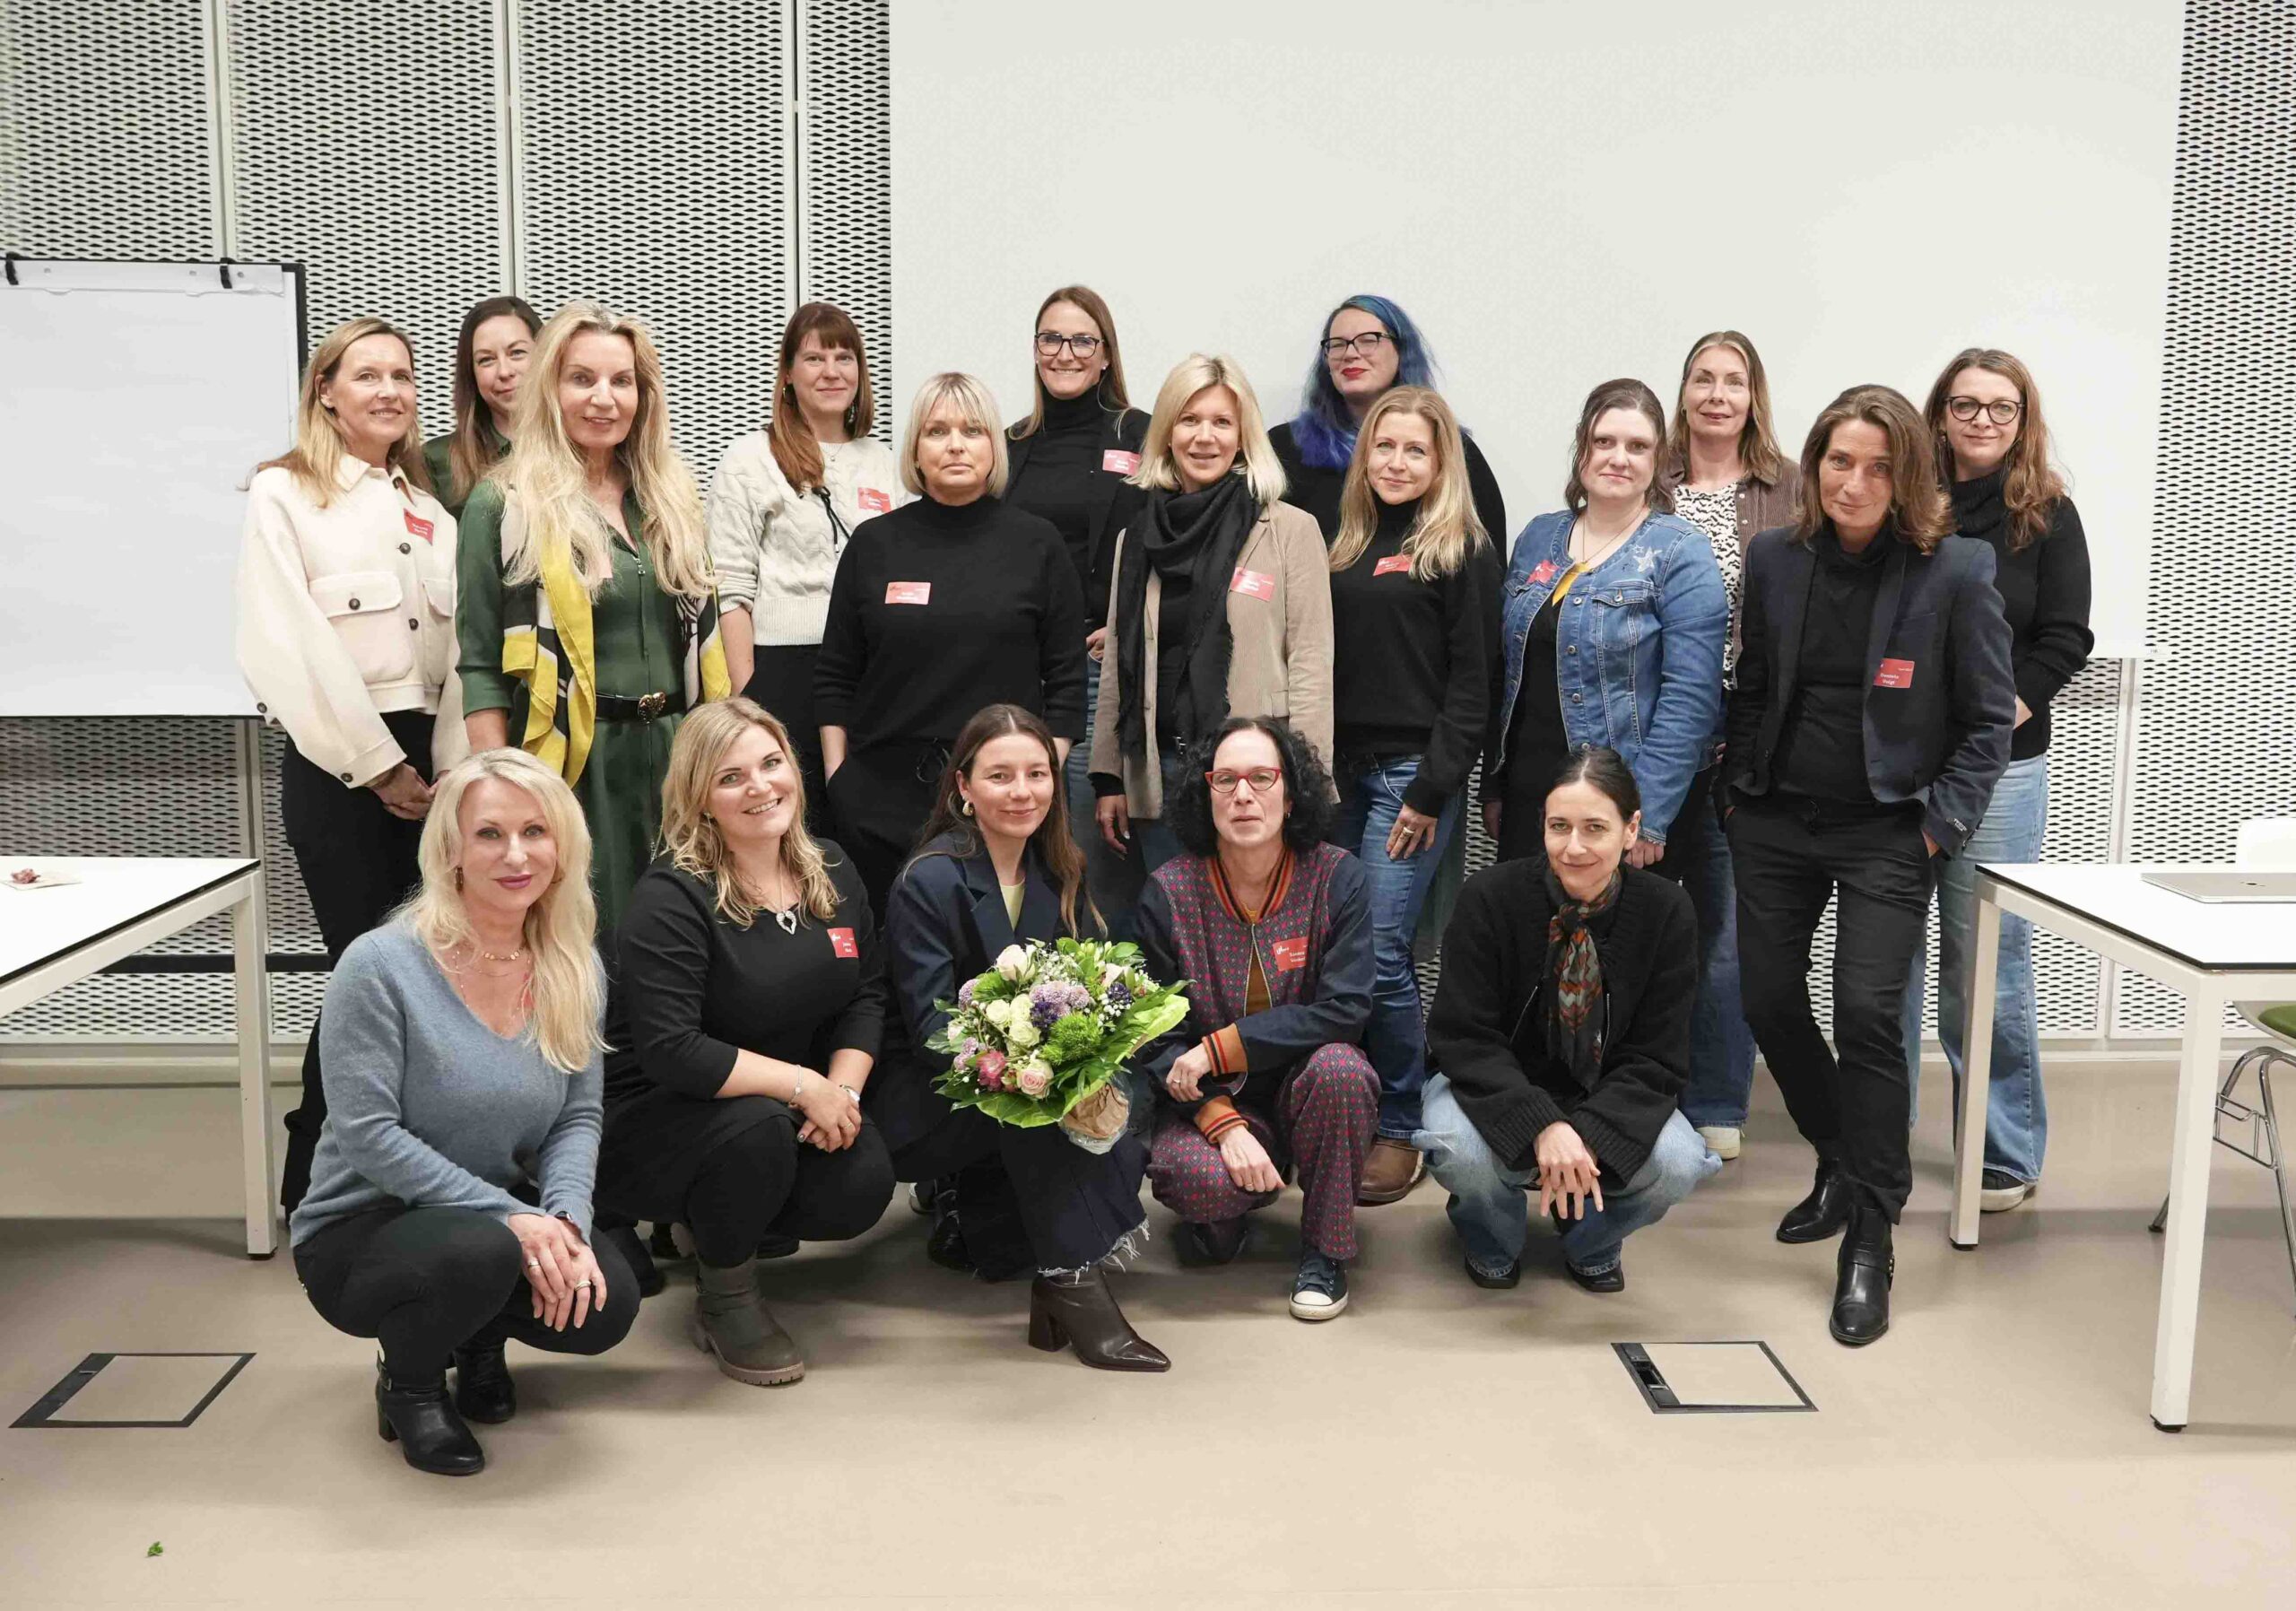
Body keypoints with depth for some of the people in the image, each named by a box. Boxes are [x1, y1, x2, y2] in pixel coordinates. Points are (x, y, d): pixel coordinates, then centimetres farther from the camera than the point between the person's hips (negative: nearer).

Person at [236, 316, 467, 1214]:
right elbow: (286, 649, -12)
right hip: (337, 765, -5)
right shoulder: (284, 495, -2)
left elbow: (460, 644, 7)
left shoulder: (429, 508, 16)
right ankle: (314, 1184, 10)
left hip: (425, 761, 5)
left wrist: (449, 765, -5)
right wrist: (377, 764, -13)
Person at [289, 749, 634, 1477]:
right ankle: (408, 1383, 0)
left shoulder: (575, 972, -1)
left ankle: (481, 1340, 15)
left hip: (504, 1216, 5)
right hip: (360, 1228, -5)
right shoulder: (381, 966, -18)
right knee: (482, 1253, -36)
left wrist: (565, 1219, -20)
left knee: (605, 1304, -22)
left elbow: (579, 1116, 0)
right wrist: (509, 1215, -27)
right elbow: (367, 1136, -21)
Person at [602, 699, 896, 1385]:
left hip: (787, 1109, 6)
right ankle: (725, 1298, -6)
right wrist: (803, 1085, -25)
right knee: (757, 1127, -37)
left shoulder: (830, 871, 3)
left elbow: (866, 995, 7)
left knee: (863, 1187, -21)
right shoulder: (671, 897, -20)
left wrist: (843, 1088, -12)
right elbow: (669, 1051, -27)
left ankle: (719, 1226, 13)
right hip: (650, 1119, -6)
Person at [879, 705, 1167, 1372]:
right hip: (919, 1101, -5)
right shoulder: (930, 881, -16)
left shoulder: (1059, 873, 3)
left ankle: (971, 1220, 3)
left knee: (1119, 1156, -21)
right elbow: (931, 1029, -21)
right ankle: (1070, 1280, -29)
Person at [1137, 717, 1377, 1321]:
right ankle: (1224, 1214, 10)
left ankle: (1324, 1248, -9)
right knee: (1196, 1178, -32)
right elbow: (1158, 1035, -7)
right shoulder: (1168, 892, -7)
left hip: (1304, 1088, 0)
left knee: (1338, 1067, -34)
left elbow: (1345, 1011, -17)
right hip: (1209, 1099, 0)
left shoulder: (1337, 877, -9)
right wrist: (1222, 1122, -23)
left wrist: (1218, 1047, -22)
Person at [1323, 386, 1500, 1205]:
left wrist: (1433, 790, -13)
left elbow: (1472, 681, -7)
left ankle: (1401, 1129, 5)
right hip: (1341, 768, 6)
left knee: (1378, 953, -9)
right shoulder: (1346, 546, 15)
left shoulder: (1463, 551, -3)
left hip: (1413, 772, -6)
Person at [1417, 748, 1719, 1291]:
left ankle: (1590, 1243, 8)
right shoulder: (1489, 897, -18)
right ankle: (1494, 1241, 4)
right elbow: (1463, 1038, -19)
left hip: (1609, 1101, 2)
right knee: (1462, 1151, -35)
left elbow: (1657, 1059, -12)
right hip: (1498, 1091, -1)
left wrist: (1589, 1138, -30)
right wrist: (1541, 1126, -34)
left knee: (1678, 1163, -29)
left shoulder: (1667, 912, -13)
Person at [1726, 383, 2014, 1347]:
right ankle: (1840, 1165, 35)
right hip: (1775, 822, 5)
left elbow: (1989, 718, -4)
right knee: (1768, 1003, 9)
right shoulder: (1775, 558, 2)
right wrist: (1737, 787, 7)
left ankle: (1868, 1245, -3)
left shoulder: (1955, 570, -9)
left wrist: (1940, 826, -10)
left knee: (1866, 1013, -14)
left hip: (1886, 831, -4)